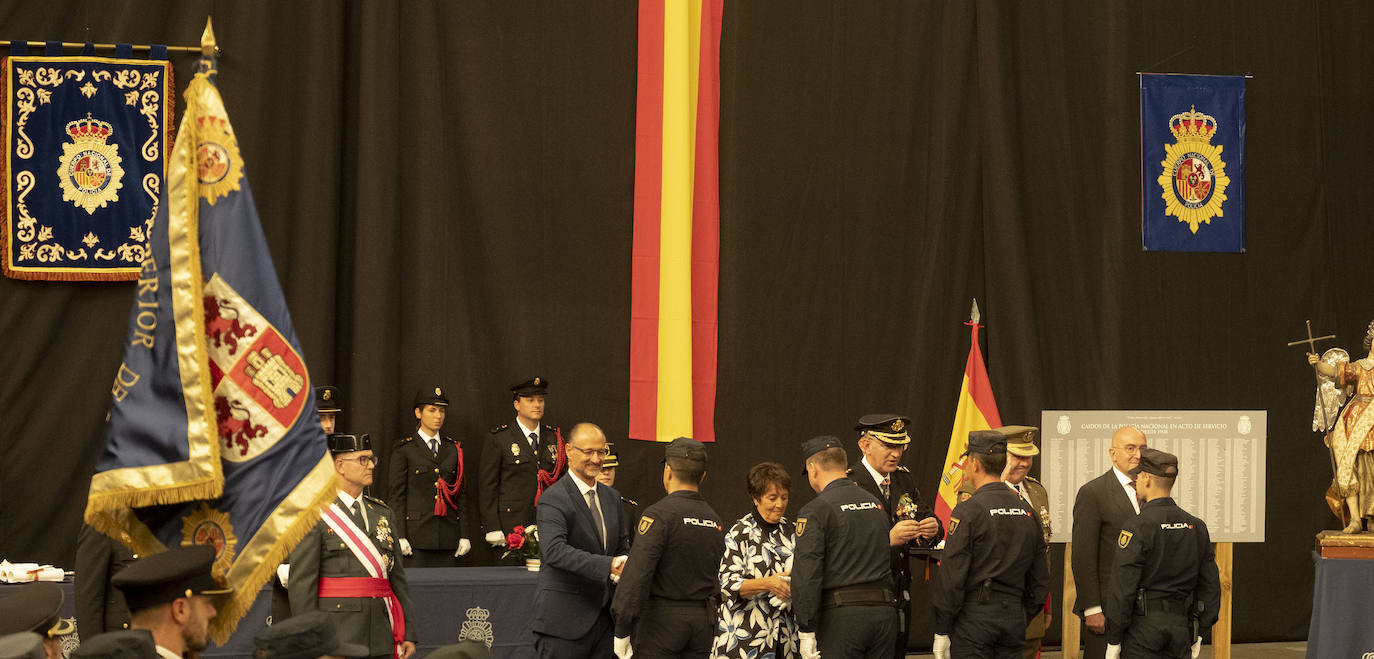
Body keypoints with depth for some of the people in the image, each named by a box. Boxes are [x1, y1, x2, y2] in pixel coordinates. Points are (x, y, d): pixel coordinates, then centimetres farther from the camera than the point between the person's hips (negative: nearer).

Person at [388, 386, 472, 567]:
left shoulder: (453, 449, 14)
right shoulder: (404, 449, 2)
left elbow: (461, 495, 13)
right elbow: (395, 496, -2)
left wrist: (464, 535, 6)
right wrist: (399, 537, -10)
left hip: (448, 537, 4)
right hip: (417, 534, -4)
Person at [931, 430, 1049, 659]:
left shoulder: (968, 511, -11)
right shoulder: (1026, 509, 9)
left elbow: (952, 575, -12)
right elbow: (1040, 579, 14)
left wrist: (941, 632, -7)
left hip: (974, 618, -6)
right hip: (1014, 616, 6)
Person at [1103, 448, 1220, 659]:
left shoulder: (1137, 527, -12)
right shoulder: (1196, 527, 7)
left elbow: (1123, 589, -14)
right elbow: (1210, 585, 11)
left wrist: (1113, 641, -10)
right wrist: (1198, 634, 18)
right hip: (1181, 628, 6)